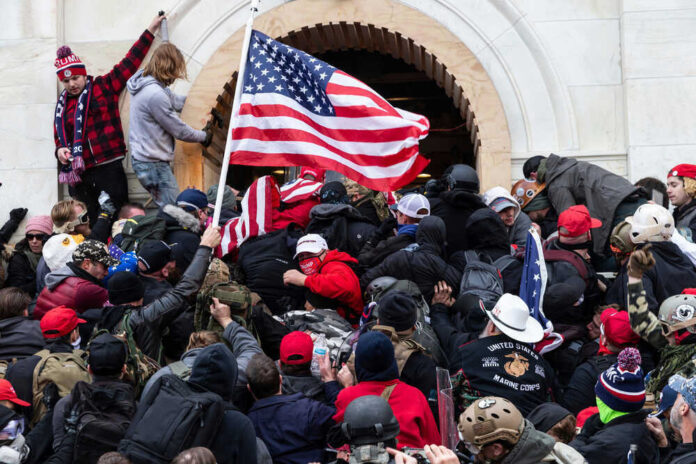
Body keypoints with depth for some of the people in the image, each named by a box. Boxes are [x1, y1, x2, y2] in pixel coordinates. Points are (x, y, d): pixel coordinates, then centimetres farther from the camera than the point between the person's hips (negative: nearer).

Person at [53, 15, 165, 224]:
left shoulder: (104, 87, 5)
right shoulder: (62, 105, 15)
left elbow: (130, 63, 4)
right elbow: (60, 138, 22)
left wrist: (150, 30, 3)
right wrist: (60, 151, -1)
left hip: (108, 168, -3)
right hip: (78, 174, 4)